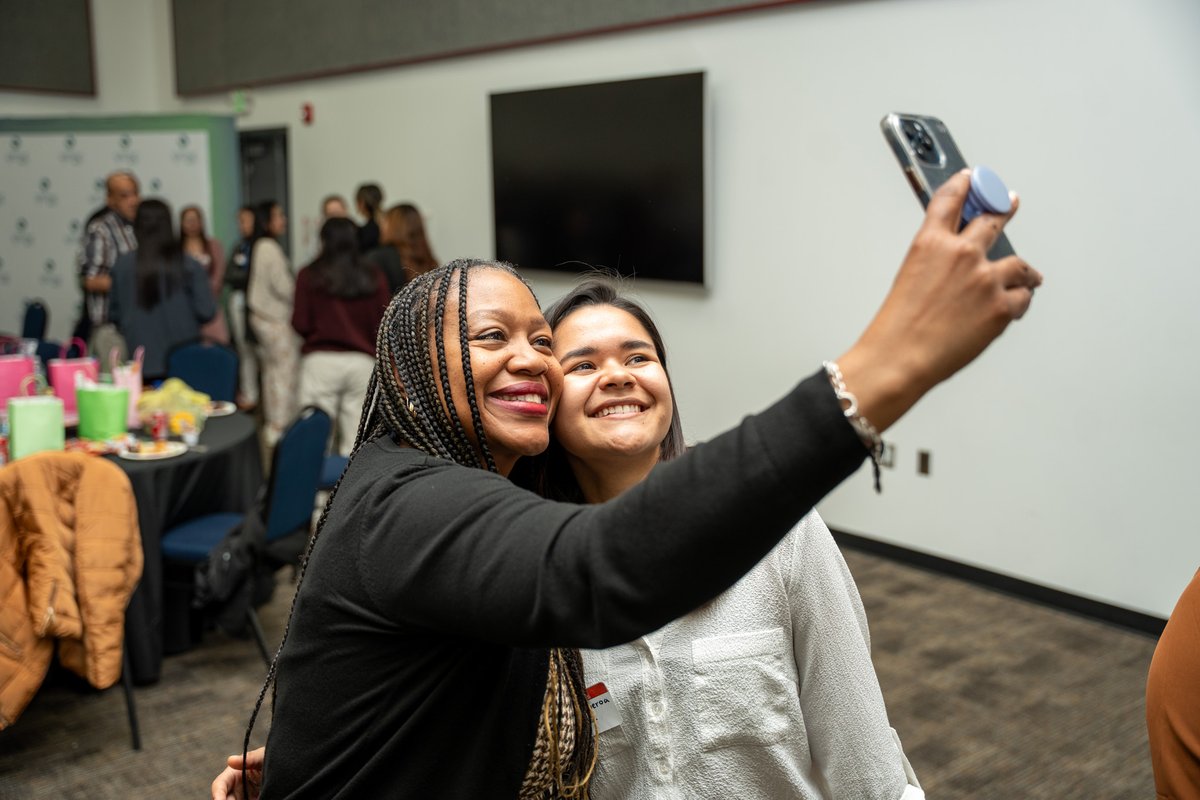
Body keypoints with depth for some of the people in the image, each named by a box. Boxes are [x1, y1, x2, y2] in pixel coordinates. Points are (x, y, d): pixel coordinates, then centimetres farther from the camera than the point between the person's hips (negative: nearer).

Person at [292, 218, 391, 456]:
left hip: (320, 361, -1)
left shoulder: (309, 276, -2)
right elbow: (384, 326, 4)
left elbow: (300, 324, -3)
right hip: (362, 362, 1)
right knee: (356, 441, 3)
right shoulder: (374, 279, 2)